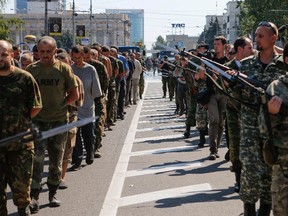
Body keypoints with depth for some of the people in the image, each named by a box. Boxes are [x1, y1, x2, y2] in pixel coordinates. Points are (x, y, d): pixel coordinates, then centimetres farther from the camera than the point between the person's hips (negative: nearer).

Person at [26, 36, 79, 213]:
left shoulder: (64, 69, -2)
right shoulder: (31, 69, -1)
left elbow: (75, 95, 3)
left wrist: (60, 105, -2)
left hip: (59, 120, 1)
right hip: (38, 120, -1)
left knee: (56, 160, 11)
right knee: (37, 158, -12)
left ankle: (53, 194, 26)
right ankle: (34, 197, -7)